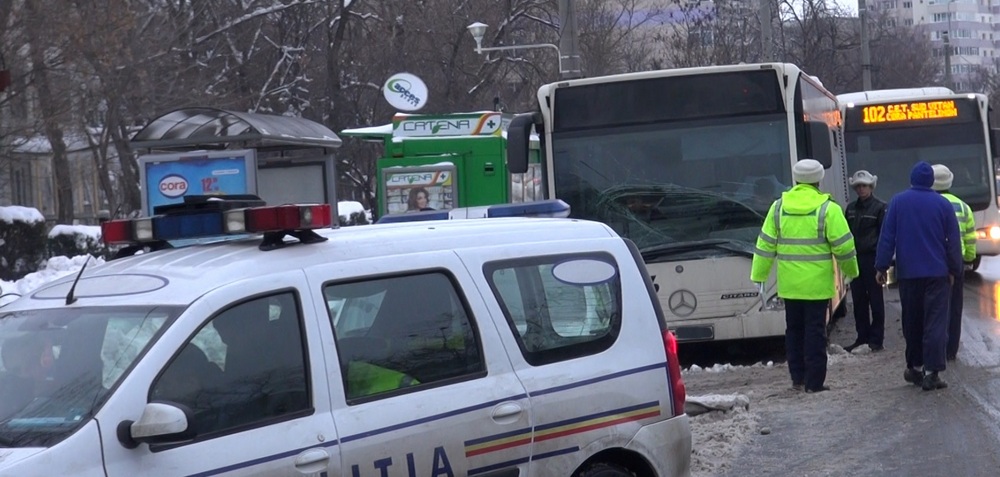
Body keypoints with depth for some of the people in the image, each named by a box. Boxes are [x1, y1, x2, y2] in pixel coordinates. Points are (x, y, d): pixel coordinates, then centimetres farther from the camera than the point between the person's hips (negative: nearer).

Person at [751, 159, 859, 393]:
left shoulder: (778, 207, 3)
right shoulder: (828, 209, -8)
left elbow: (765, 244, 5)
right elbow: (843, 245, -7)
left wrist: (758, 275, 11)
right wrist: (851, 271, 10)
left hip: (789, 284, 3)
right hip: (817, 283, -3)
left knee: (794, 329, 15)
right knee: (815, 331, 1)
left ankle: (797, 377, 18)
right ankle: (814, 381, 1)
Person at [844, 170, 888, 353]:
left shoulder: (879, 207, -2)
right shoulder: (851, 208, 14)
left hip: (872, 258, -5)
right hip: (855, 258, 5)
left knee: (875, 300, 0)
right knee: (858, 300, 7)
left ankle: (876, 339, 3)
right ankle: (862, 338, 14)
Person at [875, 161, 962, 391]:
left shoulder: (898, 202, -1)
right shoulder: (943, 205, -1)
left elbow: (887, 237, -2)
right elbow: (953, 241, 2)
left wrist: (881, 267, 3)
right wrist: (954, 269, 12)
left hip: (908, 273, 1)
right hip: (937, 273, -1)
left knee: (912, 321, 14)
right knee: (936, 323, -4)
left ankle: (913, 367, 20)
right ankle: (931, 372, -13)